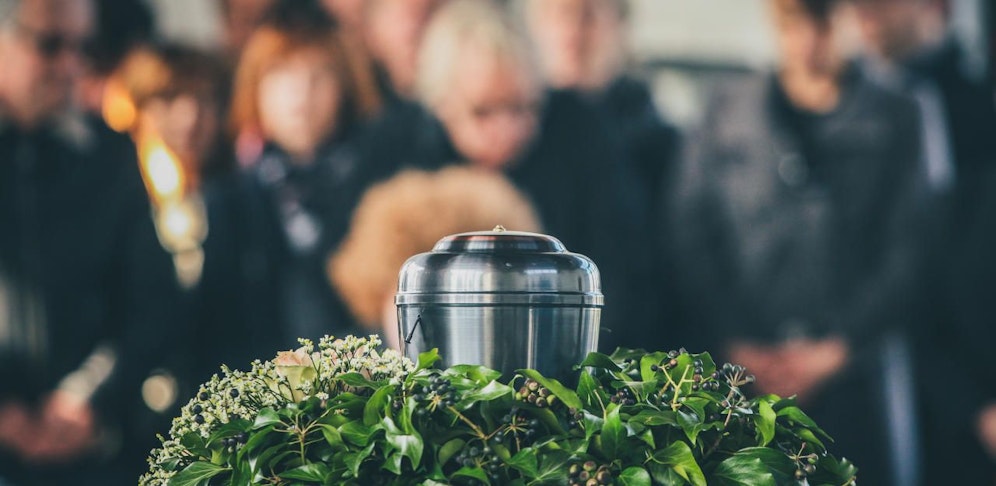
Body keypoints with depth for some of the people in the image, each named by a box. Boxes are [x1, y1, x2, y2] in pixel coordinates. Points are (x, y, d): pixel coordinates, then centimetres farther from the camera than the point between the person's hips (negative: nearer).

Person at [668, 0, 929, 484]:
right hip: (748, 370, 1)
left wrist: (837, 348, -6)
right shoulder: (728, 114, 9)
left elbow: (909, 253, 1)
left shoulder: (894, 121, 5)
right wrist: (737, 344, -4)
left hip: (855, 367, -1)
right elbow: (691, 239, 7)